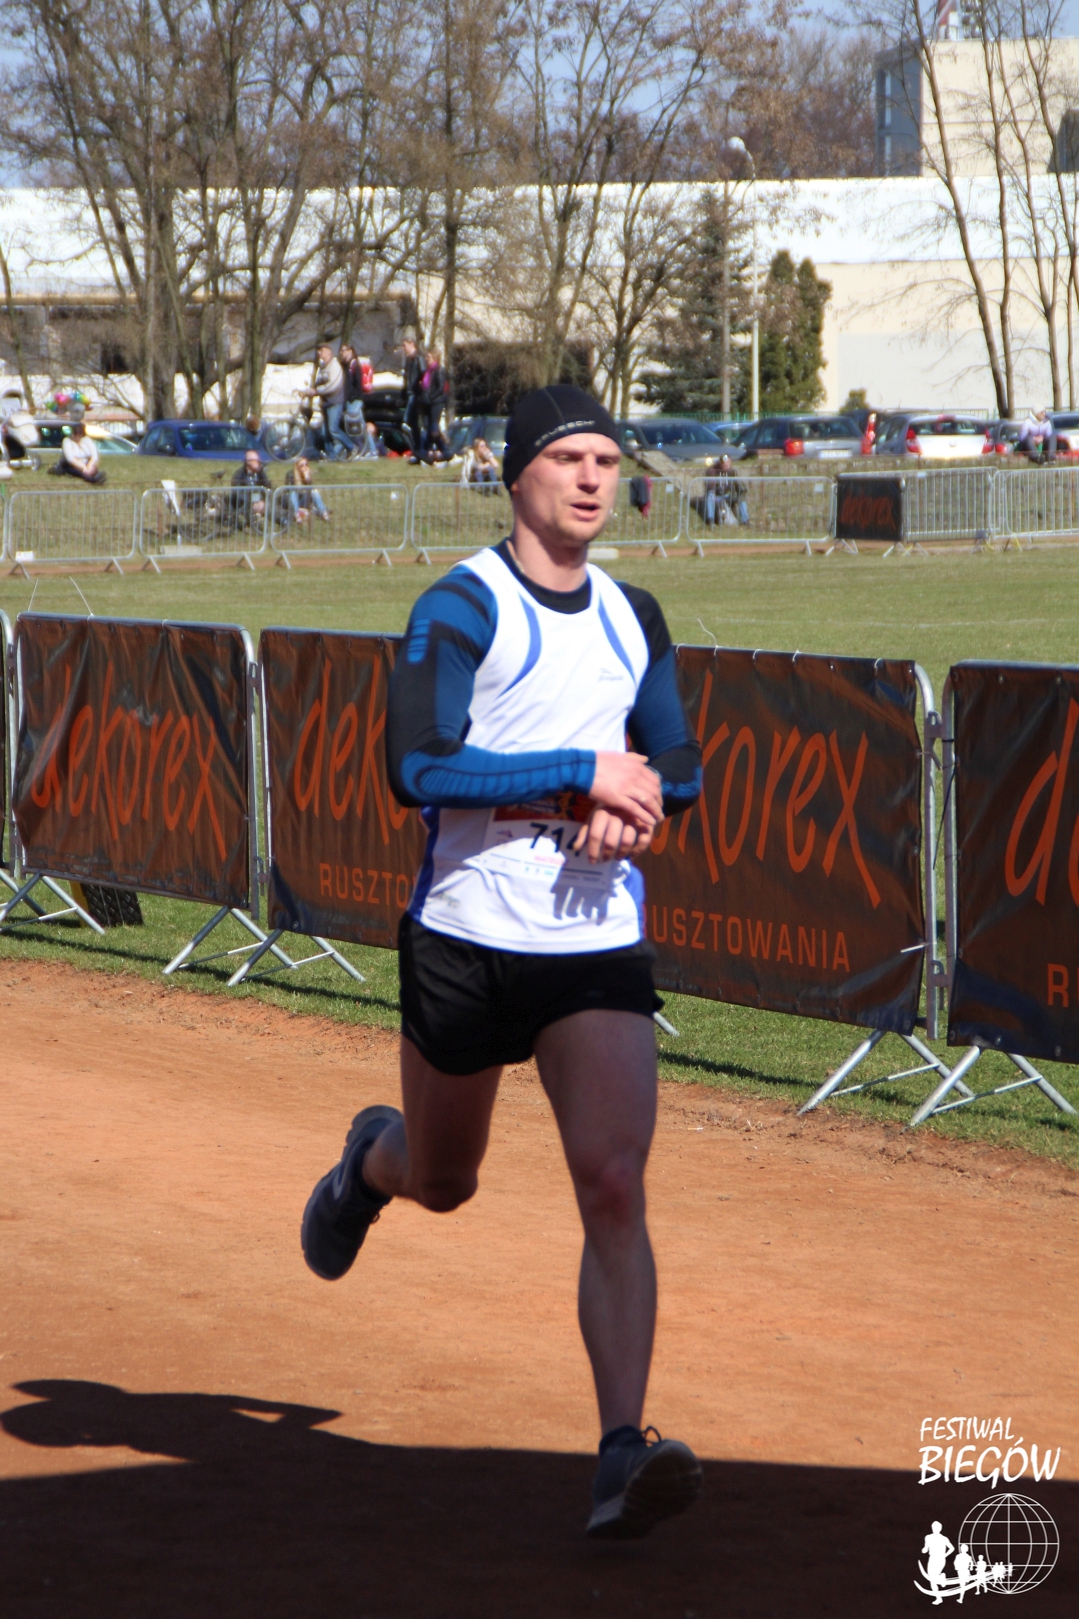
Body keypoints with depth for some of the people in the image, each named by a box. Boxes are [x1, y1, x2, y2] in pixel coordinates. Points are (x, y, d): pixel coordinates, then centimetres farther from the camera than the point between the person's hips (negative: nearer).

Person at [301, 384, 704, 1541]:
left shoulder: (633, 618, 10)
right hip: (466, 938, -3)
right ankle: (371, 1159, 54)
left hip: (600, 945, 3)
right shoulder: (460, 606, -8)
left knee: (614, 1183, -14)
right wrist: (585, 772, -21)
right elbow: (417, 769, -20)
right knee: (443, 1183, 15)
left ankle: (623, 1455, -19)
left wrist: (635, 810, -4)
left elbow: (679, 768, 20)